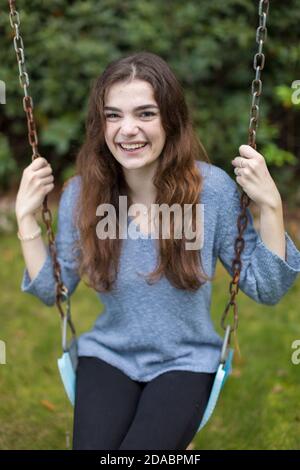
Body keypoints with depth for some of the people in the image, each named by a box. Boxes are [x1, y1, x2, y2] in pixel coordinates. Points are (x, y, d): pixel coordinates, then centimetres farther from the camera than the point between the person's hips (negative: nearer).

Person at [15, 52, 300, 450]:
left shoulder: (213, 187, -15)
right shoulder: (82, 192, -9)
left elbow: (265, 290, -9)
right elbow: (52, 291, 0)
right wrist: (26, 216, -11)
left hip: (186, 361, -1)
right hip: (109, 355, 2)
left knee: (142, 444, -23)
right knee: (94, 443, -21)